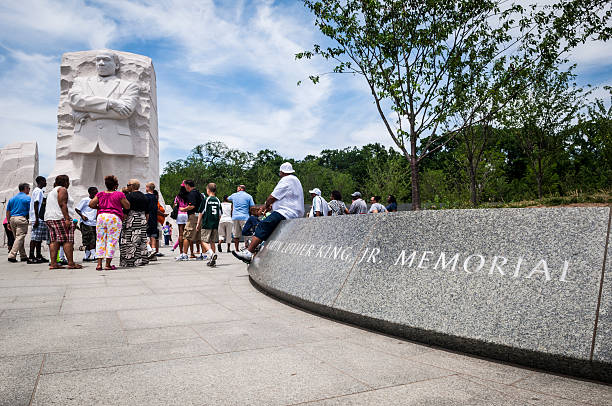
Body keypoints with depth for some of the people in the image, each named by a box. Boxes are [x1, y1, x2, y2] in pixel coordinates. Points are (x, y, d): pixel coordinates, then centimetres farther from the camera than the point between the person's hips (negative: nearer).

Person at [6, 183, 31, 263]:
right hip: (22, 218, -7)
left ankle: (23, 256, 16)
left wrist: (9, 222, 17)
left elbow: (8, 212, 15)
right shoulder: (27, 198, -1)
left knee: (18, 238, 13)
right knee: (20, 238, -6)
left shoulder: (12, 198, 17)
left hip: (12, 218, 7)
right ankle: (12, 256, -15)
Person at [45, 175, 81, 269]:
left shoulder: (52, 191, 26)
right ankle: (71, 263, -13)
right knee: (67, 240, -10)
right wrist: (67, 219, -20)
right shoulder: (62, 189, -4)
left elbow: (48, 207, 24)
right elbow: (62, 204, -16)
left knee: (54, 241, 5)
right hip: (60, 218, -10)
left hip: (49, 218, 10)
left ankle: (53, 263, -1)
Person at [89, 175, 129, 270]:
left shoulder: (100, 194, 10)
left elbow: (91, 204, 7)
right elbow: (127, 206, 2)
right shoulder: (119, 194, -2)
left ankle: (99, 264, 4)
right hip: (114, 218, -4)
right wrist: (124, 197, 15)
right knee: (112, 240, 0)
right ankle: (108, 264, -2)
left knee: (100, 240, 9)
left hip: (101, 217, 4)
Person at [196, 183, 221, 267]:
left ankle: (212, 254, -21)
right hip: (215, 225, 5)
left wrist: (198, 224, 5)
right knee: (212, 242, 13)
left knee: (204, 241, 2)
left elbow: (201, 213, -4)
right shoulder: (218, 200, 6)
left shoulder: (205, 200, -7)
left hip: (206, 225, -5)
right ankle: (213, 260, 14)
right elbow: (220, 215, 9)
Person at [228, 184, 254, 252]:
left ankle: (236, 250, 11)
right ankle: (246, 247, -12)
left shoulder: (234, 195, 13)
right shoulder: (248, 196, 2)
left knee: (236, 235, 8)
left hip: (235, 217, 4)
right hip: (244, 217, -3)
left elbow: (228, 199, 34)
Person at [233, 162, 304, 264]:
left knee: (263, 225, -14)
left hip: (286, 213, -11)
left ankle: (249, 252, -20)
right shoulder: (295, 179, 26)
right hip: (294, 214, 11)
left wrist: (266, 205, 9)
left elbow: (273, 197, -10)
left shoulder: (286, 180, -7)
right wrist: (272, 206, 22)